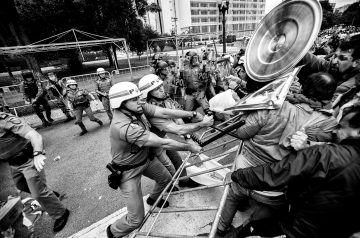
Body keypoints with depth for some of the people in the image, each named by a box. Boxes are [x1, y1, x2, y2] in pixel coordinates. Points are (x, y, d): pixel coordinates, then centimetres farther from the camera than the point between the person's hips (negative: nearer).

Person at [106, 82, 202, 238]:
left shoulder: (138, 108, -16)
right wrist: (189, 147, -24)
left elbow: (164, 113, -17)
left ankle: (153, 199, 56)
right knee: (137, 218, 2)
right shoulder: (123, 126, -39)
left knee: (166, 179, 24)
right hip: (129, 171, -7)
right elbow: (163, 144, -36)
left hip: (145, 158, 8)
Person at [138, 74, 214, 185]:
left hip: (163, 137, 7)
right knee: (171, 171, 7)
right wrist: (202, 124, -40)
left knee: (177, 160, 18)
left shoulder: (165, 100, -15)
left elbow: (178, 119, -11)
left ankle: (184, 180, 44)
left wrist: (188, 137, -19)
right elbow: (177, 130, -44)